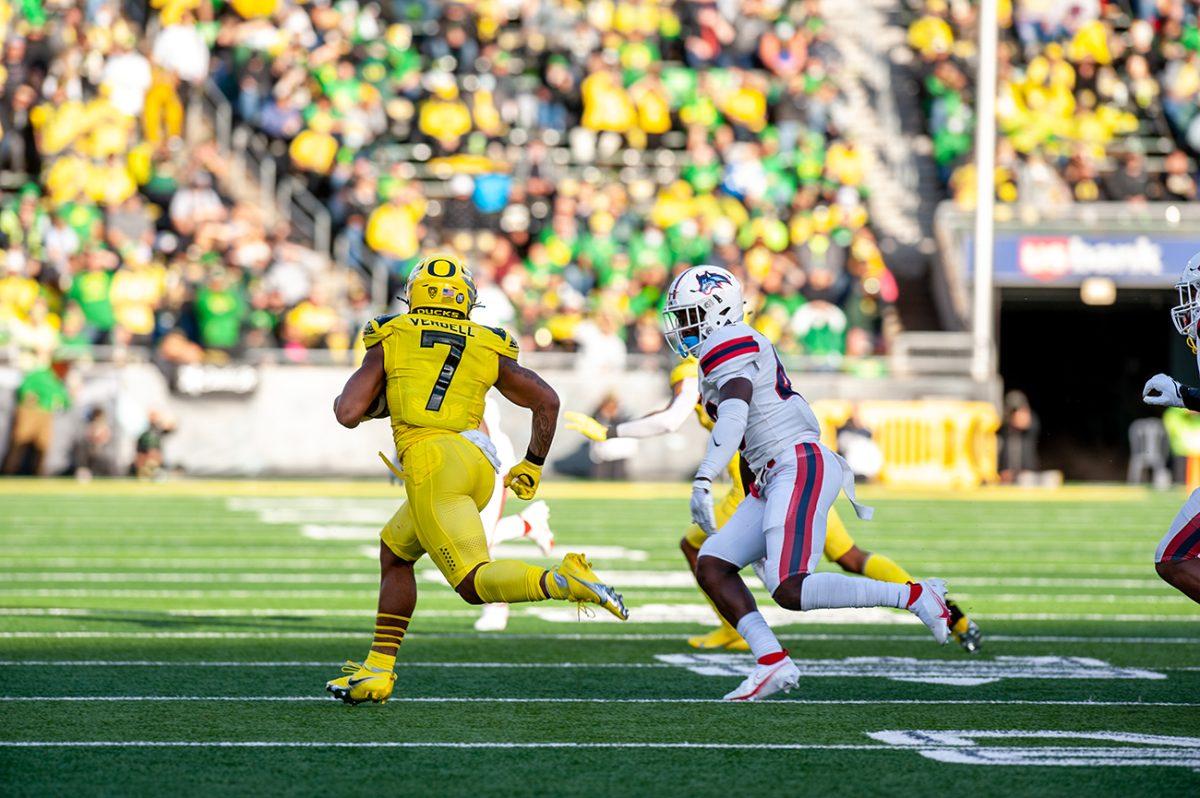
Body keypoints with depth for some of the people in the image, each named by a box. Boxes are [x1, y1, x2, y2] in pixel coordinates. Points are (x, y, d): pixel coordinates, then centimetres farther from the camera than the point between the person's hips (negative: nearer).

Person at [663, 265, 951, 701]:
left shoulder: (729, 346, -9)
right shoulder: (749, 350, 22)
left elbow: (733, 415, -27)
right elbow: (803, 417, 29)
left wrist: (703, 480, -38)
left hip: (801, 468, -10)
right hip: (773, 482, 10)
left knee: (789, 591, -20)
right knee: (711, 566, 1)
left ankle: (915, 596, -13)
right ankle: (772, 661, -7)